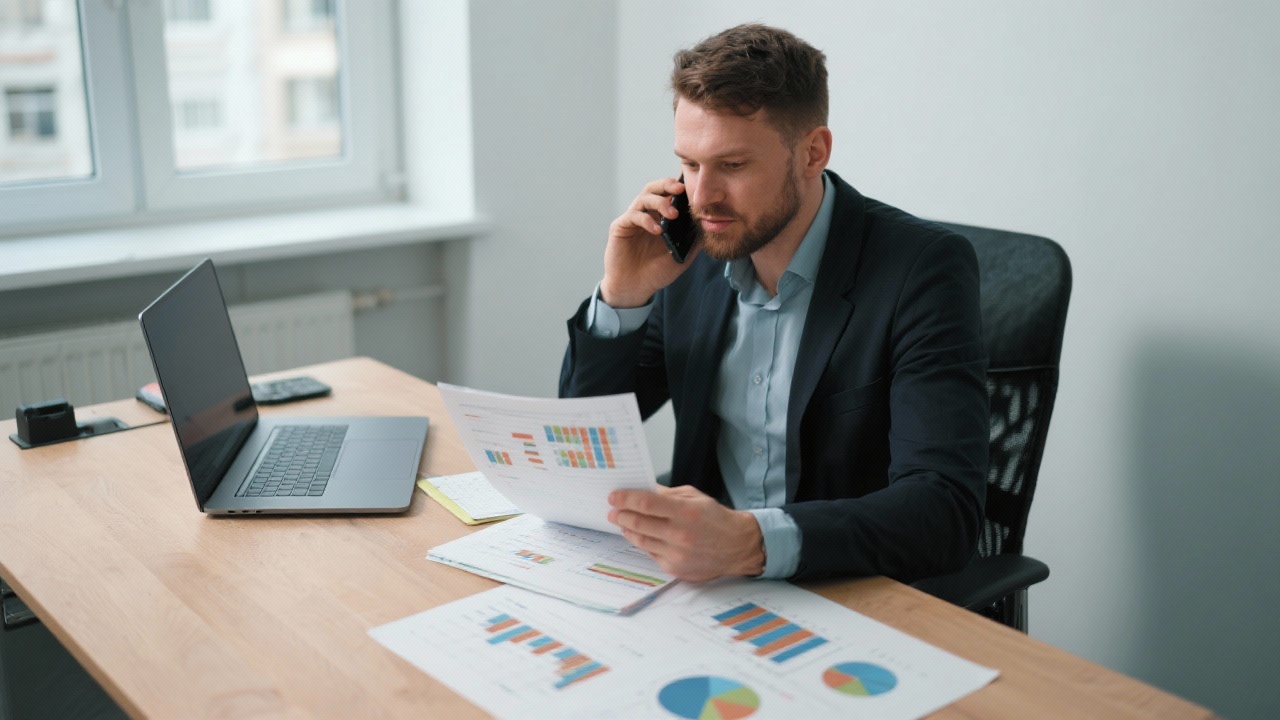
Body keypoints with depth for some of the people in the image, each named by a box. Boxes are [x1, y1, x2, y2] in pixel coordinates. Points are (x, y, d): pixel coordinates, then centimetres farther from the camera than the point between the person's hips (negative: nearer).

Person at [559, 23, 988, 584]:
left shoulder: (922, 269, -14)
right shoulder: (694, 257, 2)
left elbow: (945, 508, -24)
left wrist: (752, 541, -38)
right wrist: (621, 298, -8)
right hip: (707, 584, 6)